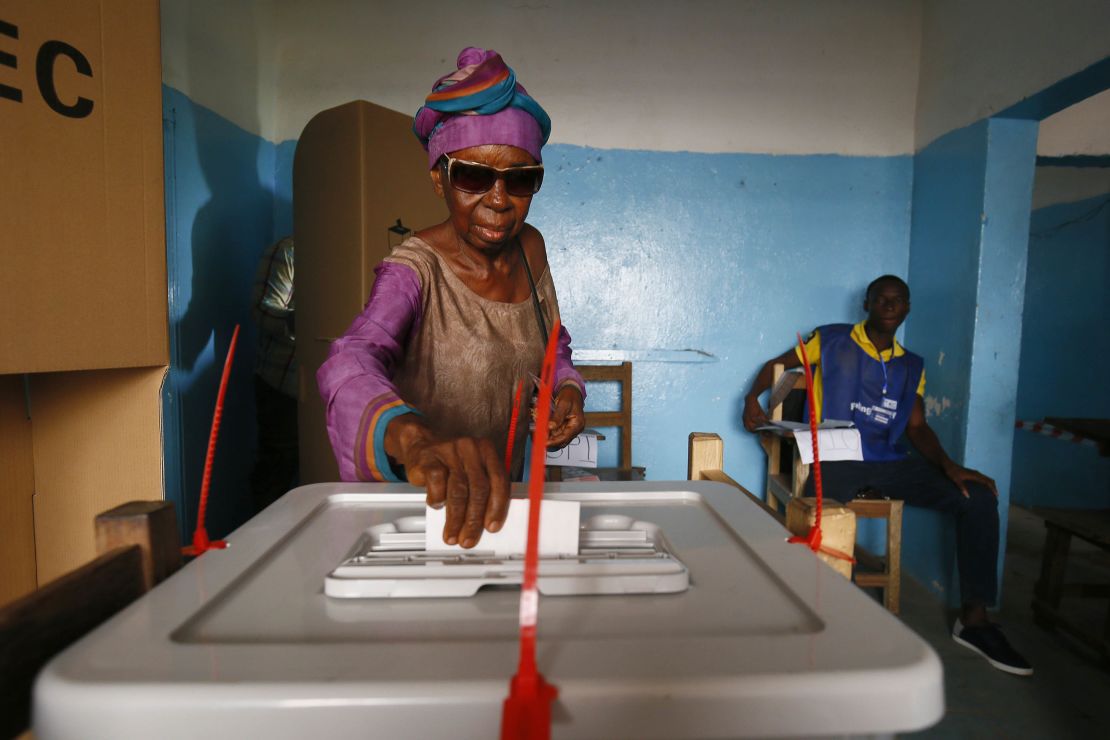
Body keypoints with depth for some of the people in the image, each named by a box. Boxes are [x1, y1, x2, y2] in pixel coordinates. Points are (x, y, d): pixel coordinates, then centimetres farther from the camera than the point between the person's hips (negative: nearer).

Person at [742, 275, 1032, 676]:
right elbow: (777, 364, 13)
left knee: (978, 496, -13)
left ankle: (974, 618, -3)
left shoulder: (911, 366, 18)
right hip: (835, 459, -4)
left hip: (888, 462, 5)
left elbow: (917, 427, 13)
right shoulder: (831, 341, 7)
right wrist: (752, 397, -6)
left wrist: (948, 465, -6)